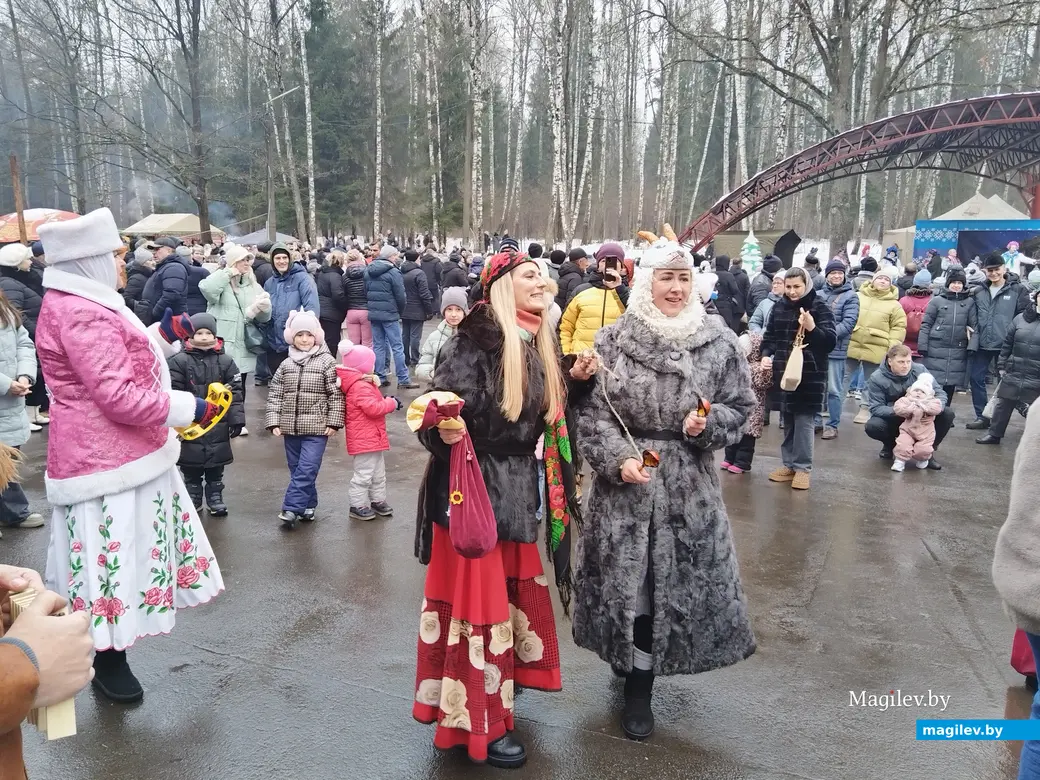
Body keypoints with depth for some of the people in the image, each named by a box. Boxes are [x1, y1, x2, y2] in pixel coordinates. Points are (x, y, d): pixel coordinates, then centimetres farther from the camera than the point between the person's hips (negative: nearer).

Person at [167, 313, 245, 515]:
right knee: (191, 469, 9)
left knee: (216, 467, 12)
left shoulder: (226, 361, 0)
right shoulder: (179, 361, -5)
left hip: (218, 424, 1)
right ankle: (193, 501, 22)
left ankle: (215, 498, 26)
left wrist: (237, 419, -4)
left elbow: (236, 392, 0)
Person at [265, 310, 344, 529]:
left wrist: (334, 422, -8)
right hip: (290, 427, 4)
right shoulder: (286, 364, 6)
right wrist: (274, 422, -1)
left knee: (307, 470, -9)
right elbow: (275, 395, 7)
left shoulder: (327, 362, -5)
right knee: (296, 469, 11)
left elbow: (336, 395, -5)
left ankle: (291, 508, -4)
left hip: (317, 428, -4)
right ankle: (307, 506, 25)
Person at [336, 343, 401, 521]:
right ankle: (357, 506, 7)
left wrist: (387, 402, 2)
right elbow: (373, 408, -29)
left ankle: (378, 501, 29)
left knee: (378, 472, 19)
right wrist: (391, 403, -16)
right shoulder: (361, 387, -21)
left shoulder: (363, 384, 13)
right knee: (364, 474, -3)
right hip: (364, 438, -11)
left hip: (372, 437, 11)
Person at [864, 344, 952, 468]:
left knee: (947, 413, -21)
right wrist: (895, 411, -40)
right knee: (872, 426, -33)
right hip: (893, 420, -2)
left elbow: (940, 393, -9)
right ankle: (890, 444, 5)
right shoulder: (877, 378, -16)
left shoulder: (919, 370, -10)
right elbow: (876, 408, -20)